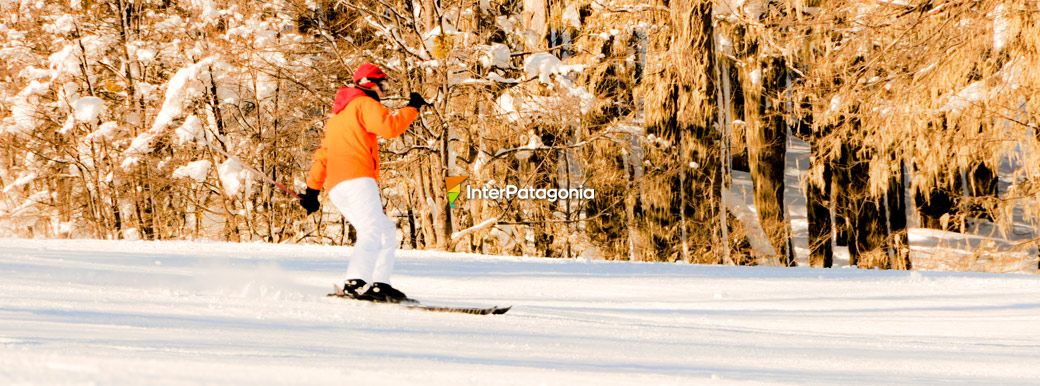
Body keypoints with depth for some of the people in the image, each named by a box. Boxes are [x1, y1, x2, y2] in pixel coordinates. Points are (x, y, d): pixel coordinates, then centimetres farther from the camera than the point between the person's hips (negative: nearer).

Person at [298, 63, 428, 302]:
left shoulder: (337, 116, 34)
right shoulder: (363, 104, 4)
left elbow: (322, 156, 32)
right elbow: (389, 127, -13)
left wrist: (312, 190, 30)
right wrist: (412, 108, 1)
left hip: (337, 188, 10)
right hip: (357, 180, -10)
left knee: (387, 233, 11)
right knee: (373, 231, -24)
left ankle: (379, 285, -3)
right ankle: (355, 283, -42)